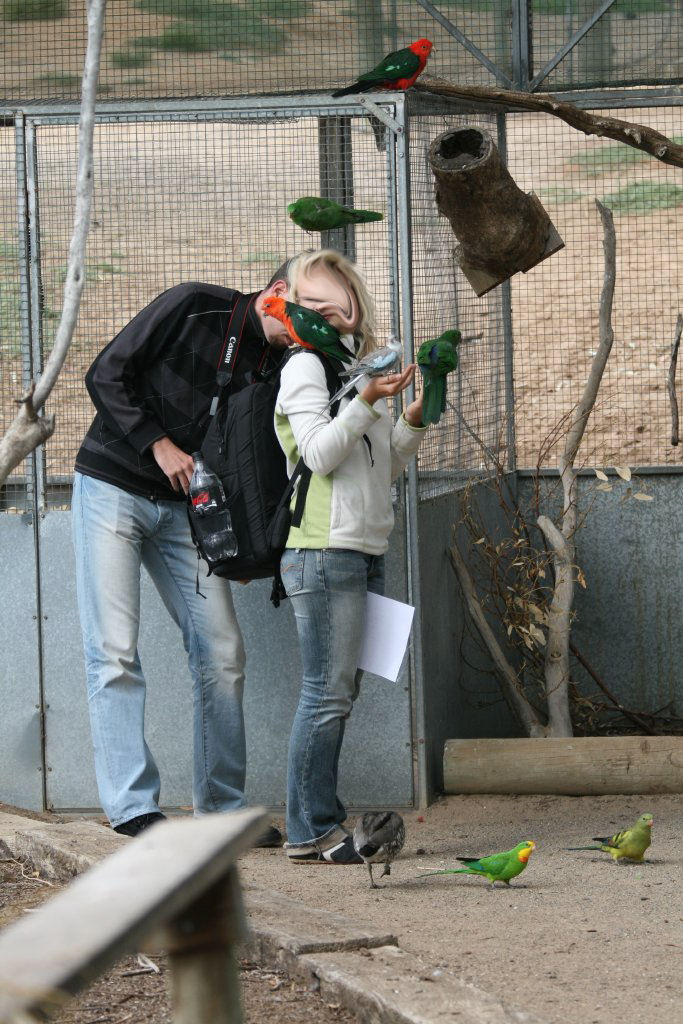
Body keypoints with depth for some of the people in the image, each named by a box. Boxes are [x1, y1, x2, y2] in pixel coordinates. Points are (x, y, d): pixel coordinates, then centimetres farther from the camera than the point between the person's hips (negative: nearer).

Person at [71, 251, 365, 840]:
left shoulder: (283, 368, 4)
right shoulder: (194, 308, -11)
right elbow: (106, 376, -10)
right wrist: (159, 445, -16)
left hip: (187, 507, 6)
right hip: (113, 488, -6)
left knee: (221, 654, 1)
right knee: (115, 653, -10)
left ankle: (222, 807, 9)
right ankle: (134, 809, -11)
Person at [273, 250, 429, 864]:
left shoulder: (361, 365, 21)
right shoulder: (306, 365, -3)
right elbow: (320, 454, -13)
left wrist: (413, 421, 6)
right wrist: (365, 402, -21)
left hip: (366, 549, 9)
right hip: (324, 550, -9)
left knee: (340, 691, 8)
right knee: (328, 692, -9)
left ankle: (321, 820, 12)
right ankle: (311, 831, -7)